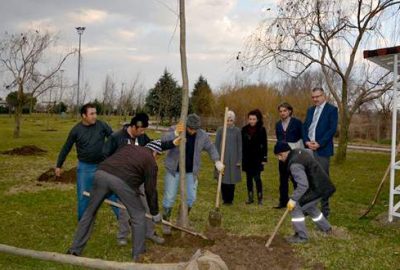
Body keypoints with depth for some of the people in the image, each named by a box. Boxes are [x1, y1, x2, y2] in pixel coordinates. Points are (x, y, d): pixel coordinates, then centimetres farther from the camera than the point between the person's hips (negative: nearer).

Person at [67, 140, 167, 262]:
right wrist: (155, 213, 28)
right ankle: (138, 254, 20)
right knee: (138, 215, 15)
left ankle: (75, 249, 29)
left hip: (101, 173, 5)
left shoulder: (129, 147, 31)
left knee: (90, 212, 20)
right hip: (123, 180, -5)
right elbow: (150, 190, 16)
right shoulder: (151, 162, 17)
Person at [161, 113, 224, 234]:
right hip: (174, 170, -3)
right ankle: (165, 222, 17)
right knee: (169, 197, -1)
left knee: (191, 197, 3)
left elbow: (211, 148, 12)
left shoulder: (202, 135, -3)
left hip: (191, 171, 3)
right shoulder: (175, 131, -12)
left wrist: (217, 161, 2)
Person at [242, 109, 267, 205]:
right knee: (249, 178, 9)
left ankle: (260, 198, 5)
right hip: (247, 158, 4)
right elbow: (241, 144, 7)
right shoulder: (244, 129, 4)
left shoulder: (261, 130, -4)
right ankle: (250, 197, 18)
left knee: (257, 178, -5)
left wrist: (264, 158, -7)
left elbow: (264, 145, -3)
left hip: (257, 157, -3)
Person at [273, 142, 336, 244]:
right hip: (322, 184, 10)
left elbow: (303, 185, -32)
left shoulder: (294, 164, -27)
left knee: (296, 207, -5)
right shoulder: (299, 151, 1)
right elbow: (310, 152, 26)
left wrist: (293, 199, -28)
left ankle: (301, 236, 4)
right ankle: (326, 228, 46)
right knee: (310, 207, 29)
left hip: (317, 188, -10)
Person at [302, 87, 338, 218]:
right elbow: (304, 127, 13)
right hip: (308, 148, 6)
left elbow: (332, 129, -10)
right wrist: (307, 141, -5)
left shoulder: (332, 109, -2)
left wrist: (319, 143, -15)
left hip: (322, 149, -6)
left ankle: (325, 209, 6)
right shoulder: (310, 110, 17)